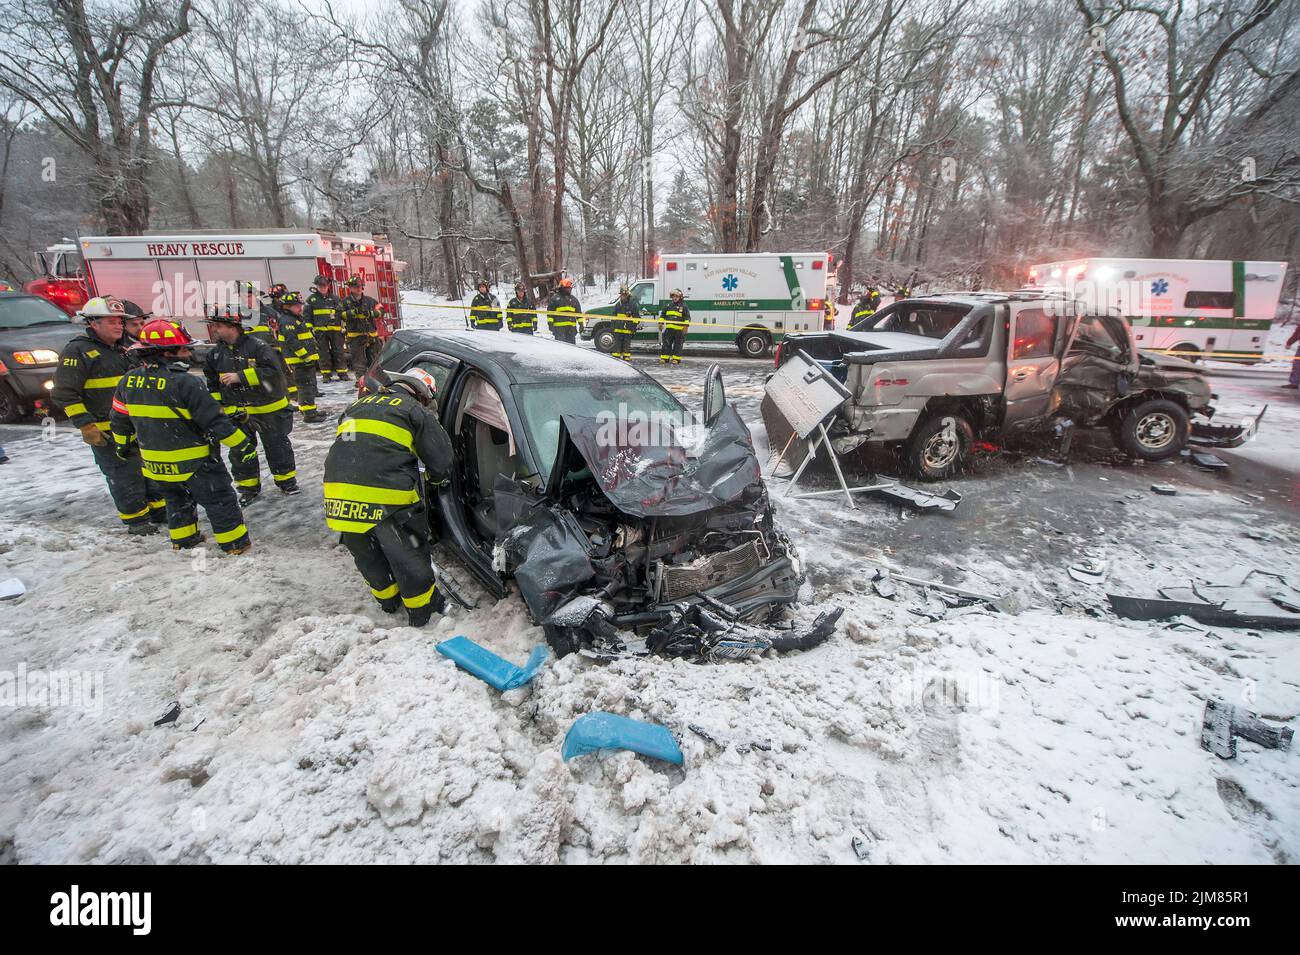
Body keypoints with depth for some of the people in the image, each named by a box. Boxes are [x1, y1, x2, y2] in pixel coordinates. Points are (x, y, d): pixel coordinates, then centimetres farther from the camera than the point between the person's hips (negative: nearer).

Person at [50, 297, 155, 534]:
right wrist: (86, 426, -19)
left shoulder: (121, 350, 15)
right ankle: (137, 521, 5)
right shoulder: (78, 351, -10)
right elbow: (64, 394, -14)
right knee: (124, 476, -4)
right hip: (106, 432, -8)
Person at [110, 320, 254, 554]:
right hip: (194, 463, -7)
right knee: (219, 499, 6)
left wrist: (123, 444, 28)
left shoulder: (129, 380, 0)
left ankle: (183, 540, 37)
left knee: (177, 499, 27)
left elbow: (120, 418, 12)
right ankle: (235, 543, 12)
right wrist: (241, 444, -13)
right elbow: (214, 420, -21)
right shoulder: (185, 383, -23)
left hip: (156, 463, 7)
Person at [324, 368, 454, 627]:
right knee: (409, 556, 14)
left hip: (339, 495, 6)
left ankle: (388, 599, 45)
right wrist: (433, 479, 24)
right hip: (388, 497, -6)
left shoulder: (358, 405, 25)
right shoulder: (415, 410, 5)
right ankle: (421, 609, 29)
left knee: (368, 556, 25)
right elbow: (441, 461, 2)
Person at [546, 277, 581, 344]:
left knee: (571, 344, 7)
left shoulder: (574, 299, 19)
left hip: (571, 327, 5)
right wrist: (550, 323, -8)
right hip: (559, 327, -5)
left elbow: (579, 313, 21)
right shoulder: (554, 298, 2)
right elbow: (550, 311, 0)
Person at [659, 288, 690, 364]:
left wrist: (686, 326, -13)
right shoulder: (668, 305, 13)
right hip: (669, 328, 4)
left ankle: (676, 359, 8)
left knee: (677, 345, 2)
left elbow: (687, 318, -2)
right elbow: (663, 315, 21)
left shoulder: (684, 306, 1)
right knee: (666, 344, 3)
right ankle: (664, 358, 8)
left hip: (679, 329, -3)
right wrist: (661, 323, 13)